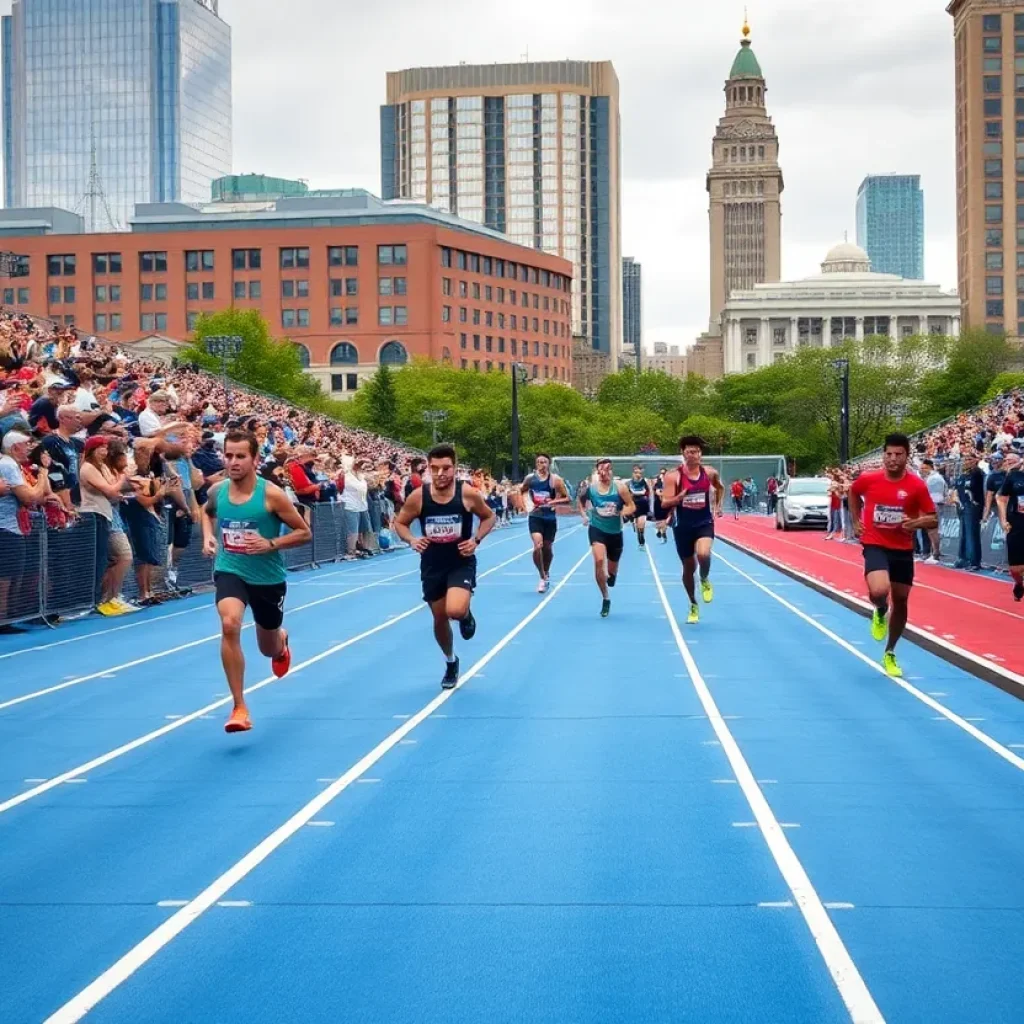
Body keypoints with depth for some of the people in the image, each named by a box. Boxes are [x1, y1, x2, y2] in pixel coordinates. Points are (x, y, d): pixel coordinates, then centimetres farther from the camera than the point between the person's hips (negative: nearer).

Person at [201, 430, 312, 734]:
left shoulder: (271, 494, -17)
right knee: (229, 624, -30)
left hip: (268, 577, -1)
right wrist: (208, 537, 1)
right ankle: (239, 708, -22)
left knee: (269, 649, 16)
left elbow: (304, 533, -10)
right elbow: (207, 512, 20)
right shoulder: (217, 490, -6)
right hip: (230, 571, 1)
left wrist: (271, 544, -24)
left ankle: (282, 640, 60)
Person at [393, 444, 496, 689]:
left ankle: (466, 615, 13)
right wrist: (411, 541, -17)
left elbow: (489, 517, 2)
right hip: (432, 565, 3)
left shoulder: (468, 494, -15)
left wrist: (476, 539, -14)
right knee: (439, 618, 13)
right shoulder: (418, 496, -13)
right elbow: (400, 523, 3)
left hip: (461, 563, -2)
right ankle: (450, 662, 40)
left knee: (455, 611, -27)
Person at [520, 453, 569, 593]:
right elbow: (521, 492, 14)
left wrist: (553, 501, -23)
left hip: (550, 518, 0)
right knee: (538, 546, -19)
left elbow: (567, 499, -7)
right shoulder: (530, 478, -3)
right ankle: (543, 578, -6)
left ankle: (546, 574, 39)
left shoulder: (555, 479, -9)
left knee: (547, 548, 14)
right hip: (535, 517, 0)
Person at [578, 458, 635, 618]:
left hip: (615, 532, 1)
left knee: (612, 568, 14)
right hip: (597, 529, -1)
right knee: (599, 560, -25)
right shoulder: (590, 488, -6)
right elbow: (581, 500, 15)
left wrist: (619, 513, -28)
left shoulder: (620, 487, -12)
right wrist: (584, 515, 2)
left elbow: (632, 507, -11)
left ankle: (610, 576, 56)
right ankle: (605, 598, -14)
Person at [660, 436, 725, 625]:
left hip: (705, 524, 0)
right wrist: (679, 497, -33)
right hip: (683, 526, 0)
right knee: (688, 567, 10)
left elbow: (720, 488, 20)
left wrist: (718, 506, 13)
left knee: (703, 554, -30)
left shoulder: (710, 473, -3)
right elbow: (664, 503, -15)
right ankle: (693, 605, 31)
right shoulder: (673, 477, -11)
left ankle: (705, 581, 3)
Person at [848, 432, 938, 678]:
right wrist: (856, 522, 9)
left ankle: (890, 654, 32)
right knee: (879, 590, -29)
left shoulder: (917, 485, -10)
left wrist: (916, 522, -26)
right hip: (875, 545, -2)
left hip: (903, 549, 2)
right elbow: (853, 494, 17)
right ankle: (880, 613, 11)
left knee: (900, 602, 11)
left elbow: (933, 520, -4)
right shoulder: (868, 480, -8)